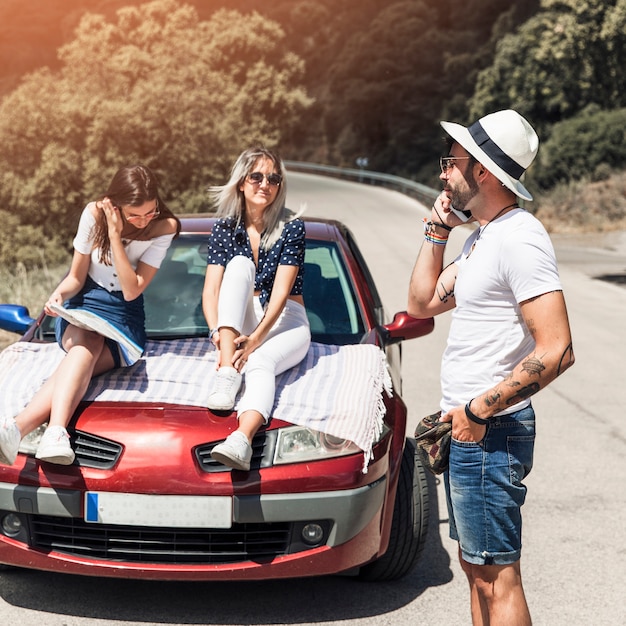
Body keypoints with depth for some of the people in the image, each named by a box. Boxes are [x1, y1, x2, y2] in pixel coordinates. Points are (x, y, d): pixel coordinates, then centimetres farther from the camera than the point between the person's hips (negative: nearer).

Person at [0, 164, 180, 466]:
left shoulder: (163, 228, -9)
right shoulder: (95, 214, -5)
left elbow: (131, 291, -15)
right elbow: (76, 277, 2)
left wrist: (115, 236, -21)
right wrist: (59, 293, -21)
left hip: (125, 318, -1)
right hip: (84, 306, 1)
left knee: (81, 358, -33)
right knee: (87, 344, -36)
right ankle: (56, 433, -61)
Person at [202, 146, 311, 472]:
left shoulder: (292, 228, -5)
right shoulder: (225, 229, 4)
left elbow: (280, 292, -14)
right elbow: (210, 290, -4)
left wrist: (255, 339, -28)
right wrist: (218, 332, -25)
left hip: (285, 322, -2)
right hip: (240, 323, 3)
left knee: (261, 363, -36)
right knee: (239, 264, -26)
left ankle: (241, 441, -66)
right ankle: (227, 375, -39)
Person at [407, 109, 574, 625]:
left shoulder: (520, 239, -19)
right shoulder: (482, 236, 13)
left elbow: (556, 350, -25)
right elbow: (423, 303, 20)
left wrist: (480, 410, -22)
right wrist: (437, 232, 12)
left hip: (490, 432, -10)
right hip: (467, 430, 10)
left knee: (496, 574, -3)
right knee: (477, 565, 18)